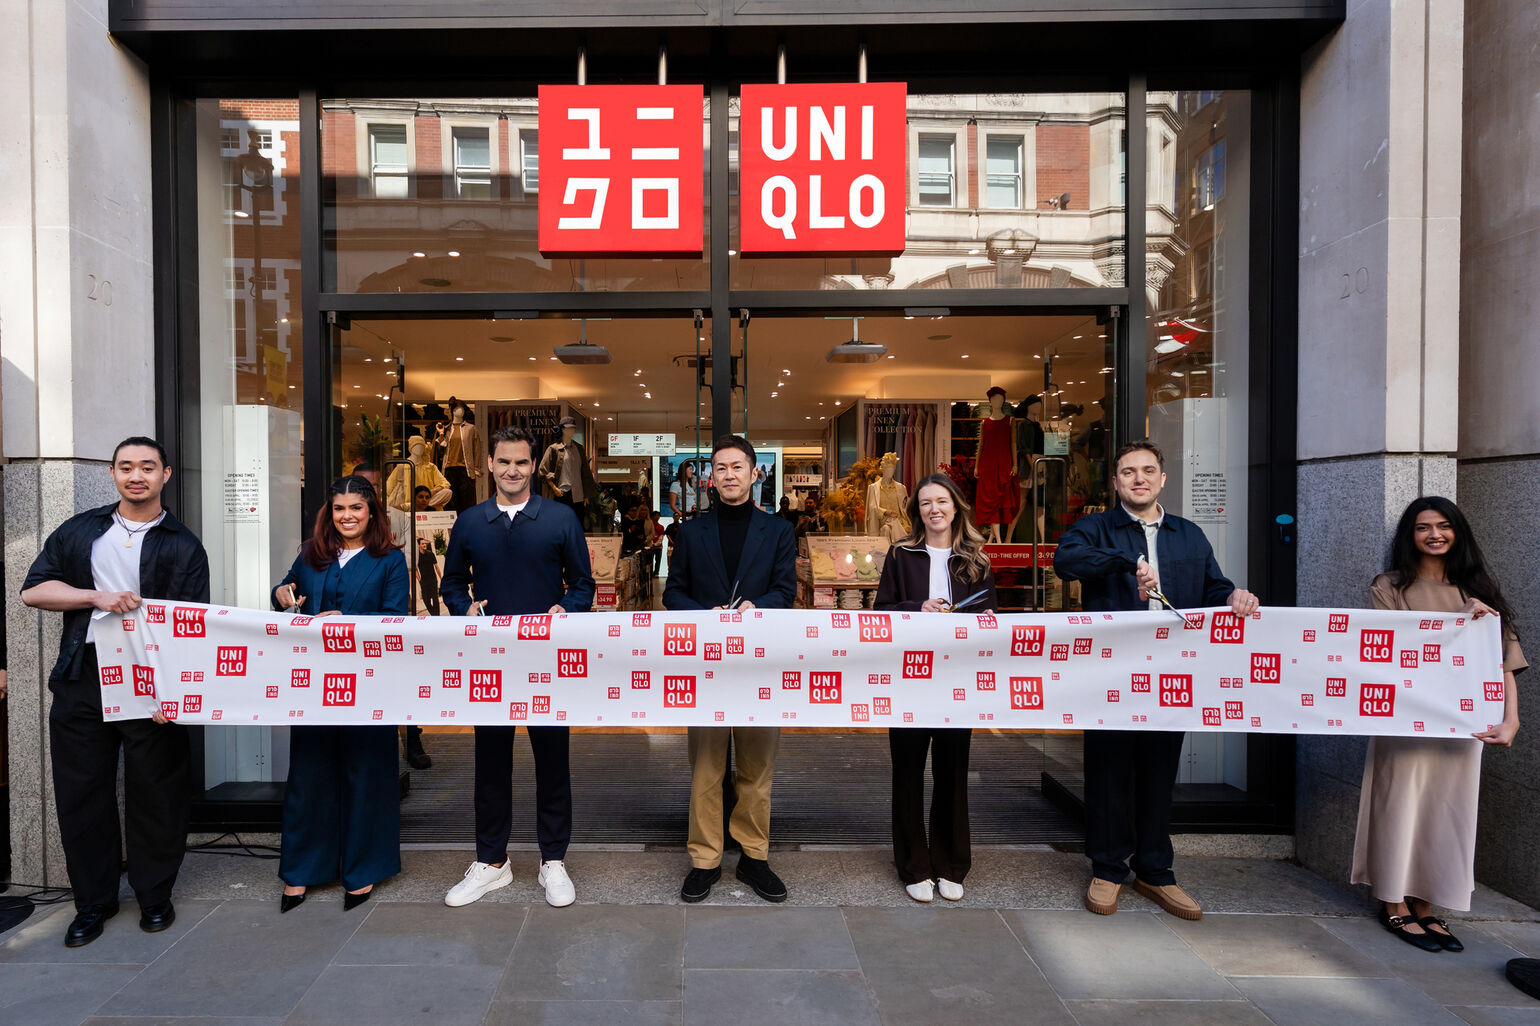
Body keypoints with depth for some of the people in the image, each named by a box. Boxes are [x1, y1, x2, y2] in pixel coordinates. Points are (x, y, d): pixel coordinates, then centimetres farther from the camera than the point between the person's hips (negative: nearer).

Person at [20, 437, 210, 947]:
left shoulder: (183, 546, 3)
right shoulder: (79, 531, 13)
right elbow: (34, 589, 7)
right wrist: (97, 597, -10)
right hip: (82, 678, 3)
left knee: (154, 793, 4)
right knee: (82, 792, 9)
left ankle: (155, 896, 21)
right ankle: (93, 901, 25)